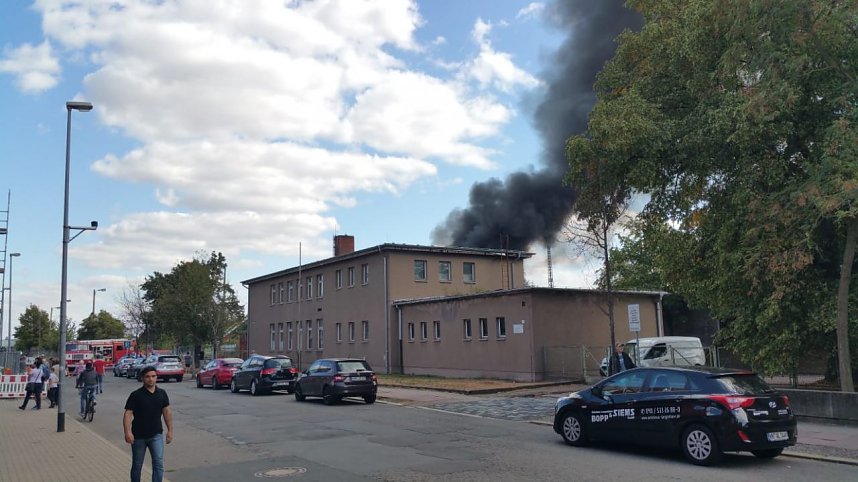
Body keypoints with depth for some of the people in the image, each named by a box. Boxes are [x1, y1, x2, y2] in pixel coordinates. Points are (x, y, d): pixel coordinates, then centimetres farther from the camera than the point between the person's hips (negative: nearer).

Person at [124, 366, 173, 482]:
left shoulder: (162, 393, 1)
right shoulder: (136, 395, -9)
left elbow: (167, 411, 7)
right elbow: (128, 414, -13)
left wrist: (170, 430, 4)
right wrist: (128, 432, -25)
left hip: (156, 435, 1)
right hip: (138, 436, -1)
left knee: (158, 464, -9)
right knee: (137, 465, 14)